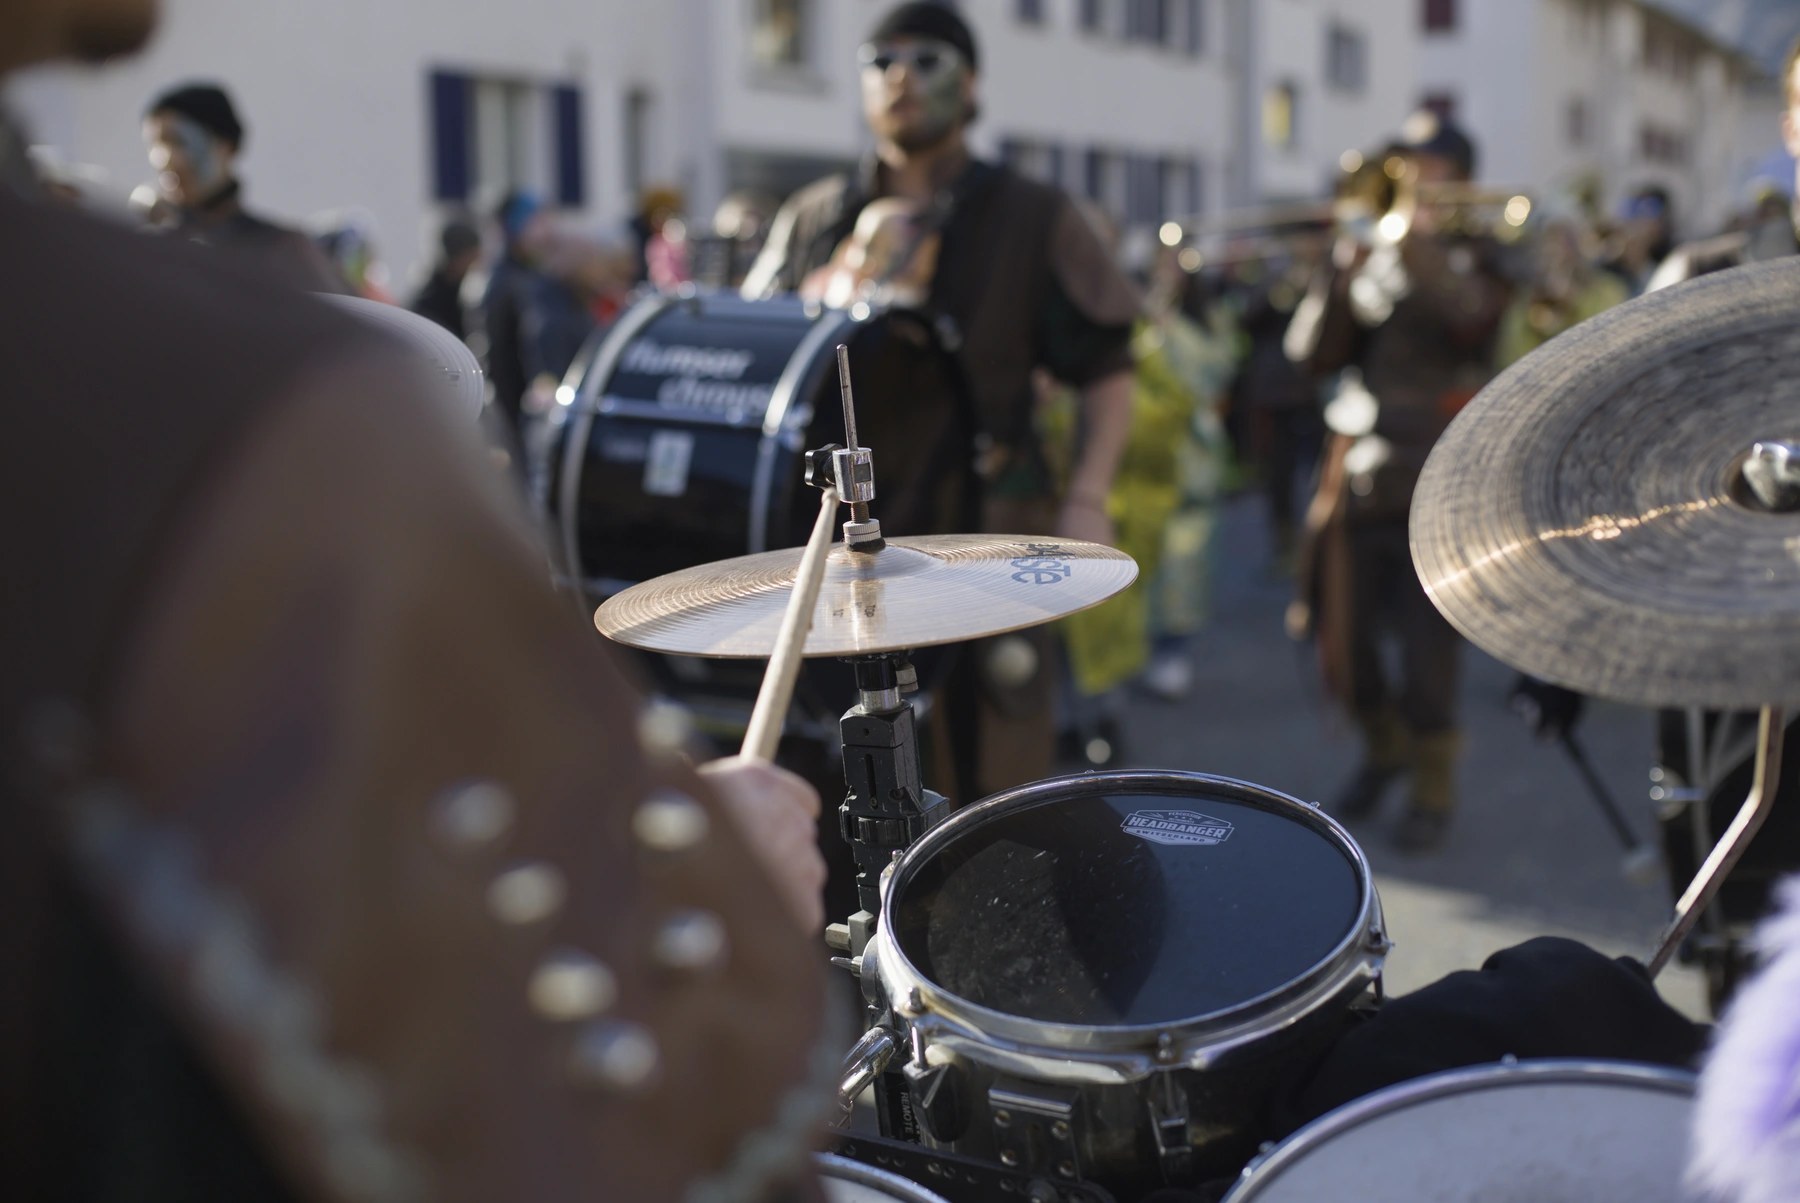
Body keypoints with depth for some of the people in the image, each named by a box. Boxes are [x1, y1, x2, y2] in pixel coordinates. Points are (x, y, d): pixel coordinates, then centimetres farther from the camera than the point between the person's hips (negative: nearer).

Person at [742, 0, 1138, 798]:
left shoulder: (1031, 219, 3)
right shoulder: (812, 221, 10)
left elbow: (1105, 370, 2)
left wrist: (1086, 500, -9)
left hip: (988, 529, -2)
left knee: (997, 766, 1)